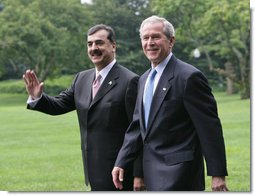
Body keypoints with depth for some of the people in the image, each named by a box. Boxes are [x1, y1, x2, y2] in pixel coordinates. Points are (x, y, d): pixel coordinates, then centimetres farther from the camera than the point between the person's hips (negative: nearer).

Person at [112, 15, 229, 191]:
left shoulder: (189, 77, -12)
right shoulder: (144, 79, 14)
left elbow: (210, 127, -13)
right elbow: (137, 126, 17)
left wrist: (218, 173, -15)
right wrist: (121, 163, 9)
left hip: (177, 174, -8)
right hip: (153, 173, 8)